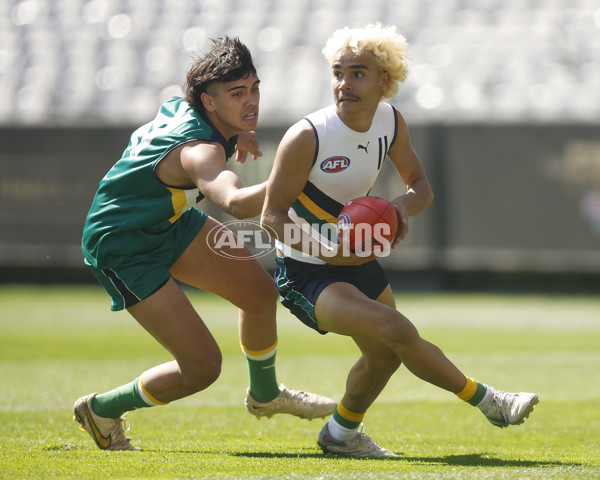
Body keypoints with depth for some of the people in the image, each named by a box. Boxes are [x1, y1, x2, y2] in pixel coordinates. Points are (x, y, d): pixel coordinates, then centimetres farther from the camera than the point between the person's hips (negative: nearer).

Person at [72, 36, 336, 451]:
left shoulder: (182, 105, -9)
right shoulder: (199, 150, -38)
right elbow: (236, 203, -61)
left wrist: (234, 136, 10)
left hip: (168, 222, 10)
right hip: (122, 249, -10)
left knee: (259, 289, 12)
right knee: (203, 365, -11)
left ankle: (265, 394, 38)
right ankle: (101, 410, 13)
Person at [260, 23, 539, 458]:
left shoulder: (391, 121, -3)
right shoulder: (306, 137, -23)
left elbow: (421, 185, 9)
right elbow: (272, 215, -18)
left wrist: (403, 206, -16)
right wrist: (328, 252, -34)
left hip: (358, 259, 8)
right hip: (307, 272, -8)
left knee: (386, 354, 17)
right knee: (397, 331, -26)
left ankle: (341, 433, 41)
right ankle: (487, 401, -13)